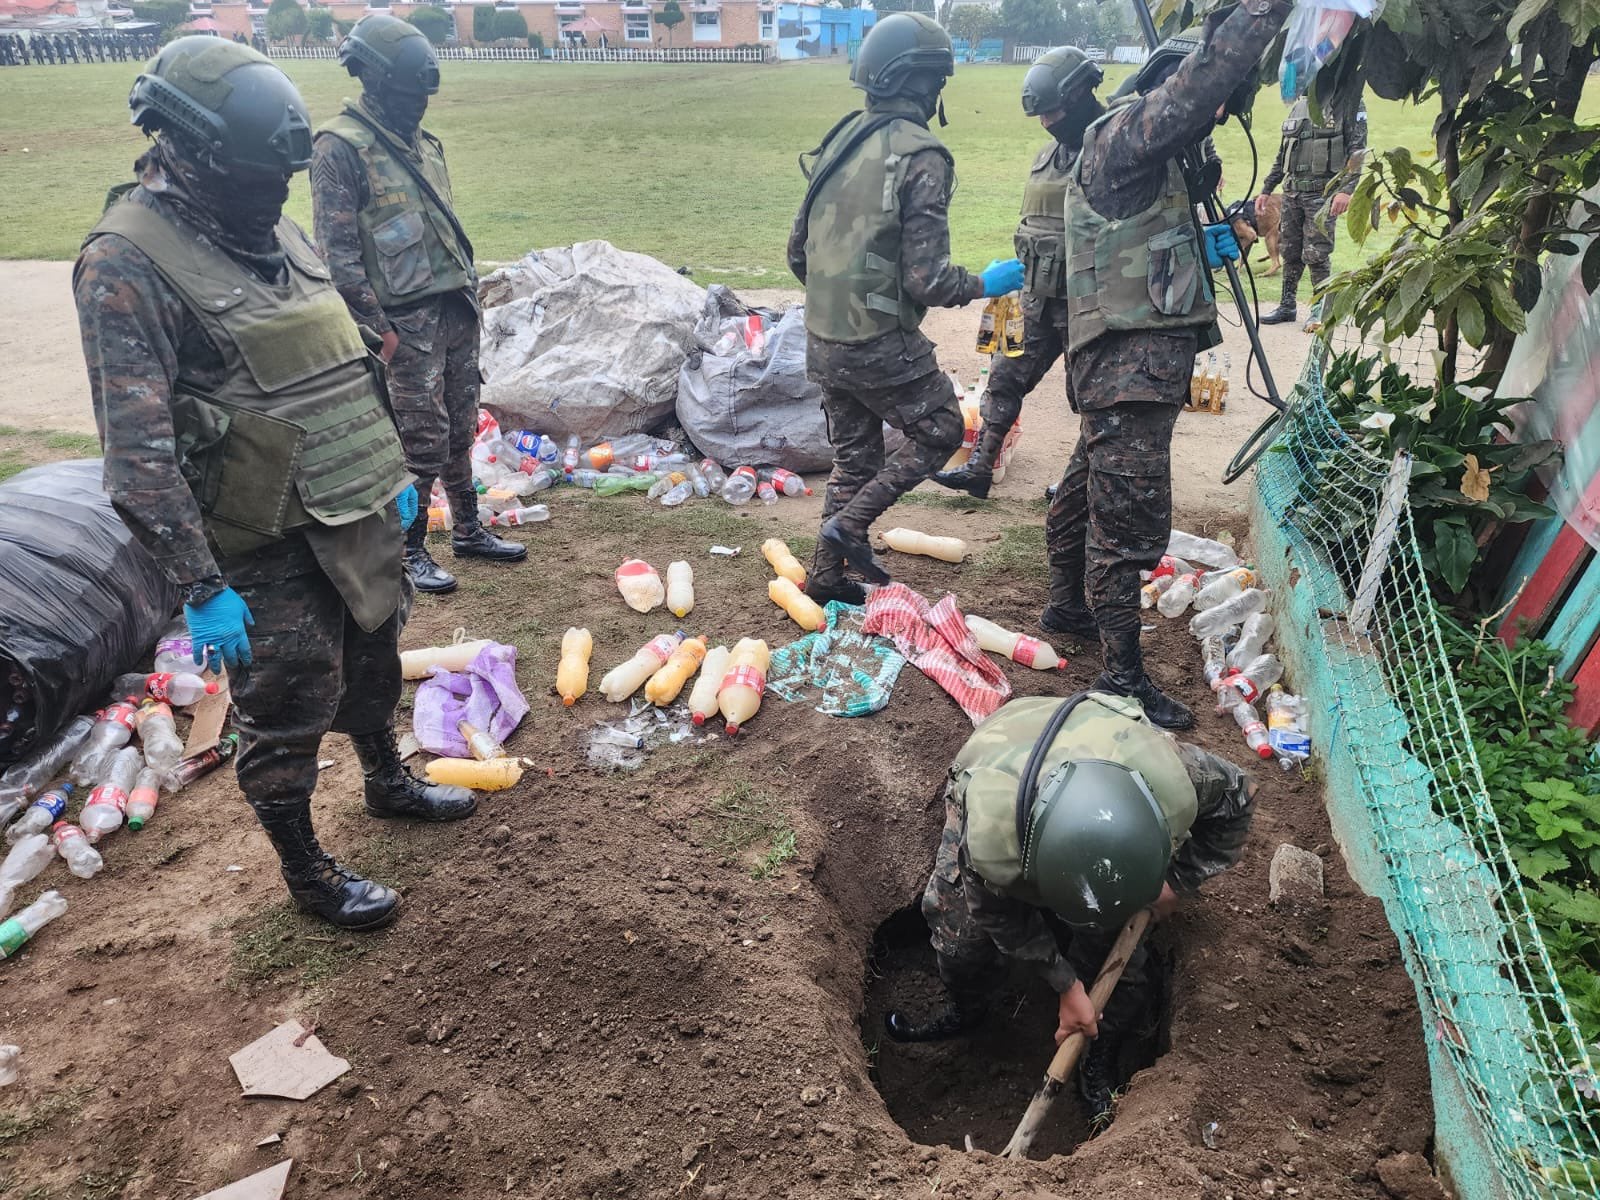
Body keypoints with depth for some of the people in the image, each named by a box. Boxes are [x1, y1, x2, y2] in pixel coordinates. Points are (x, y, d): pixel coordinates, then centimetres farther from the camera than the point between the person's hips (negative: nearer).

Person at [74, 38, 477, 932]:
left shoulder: (279, 232, 8)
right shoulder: (128, 264, -16)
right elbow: (139, 451, -20)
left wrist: (395, 471, 17)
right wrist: (202, 588, -23)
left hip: (359, 513, 7)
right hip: (268, 545, -7)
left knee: (374, 662, 23)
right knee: (288, 713, 6)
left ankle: (389, 783, 48)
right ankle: (307, 874, 27)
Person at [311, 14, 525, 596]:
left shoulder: (423, 142, 15)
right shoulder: (339, 148, -9)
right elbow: (339, 252, -14)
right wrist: (375, 329, -16)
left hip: (456, 312, 7)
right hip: (406, 323, -7)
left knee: (460, 429, 13)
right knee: (422, 439, -4)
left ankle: (469, 530, 26)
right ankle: (409, 551, 11)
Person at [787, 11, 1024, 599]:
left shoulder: (839, 141, 8)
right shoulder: (921, 155, -14)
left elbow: (798, 253, 12)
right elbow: (928, 281, -18)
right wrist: (985, 283, 0)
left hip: (823, 340, 7)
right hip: (882, 346, -7)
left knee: (855, 456, 20)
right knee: (940, 431, 14)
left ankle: (827, 574, 25)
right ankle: (850, 525, 6)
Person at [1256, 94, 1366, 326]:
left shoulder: (1349, 103, -2)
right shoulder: (1299, 105, 16)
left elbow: (1357, 151, -10)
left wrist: (1346, 190, -22)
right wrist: (1266, 190, 18)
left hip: (1322, 193, -6)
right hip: (1292, 192, 6)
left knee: (1315, 255, -6)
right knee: (1290, 252, 10)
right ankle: (1287, 305, 20)